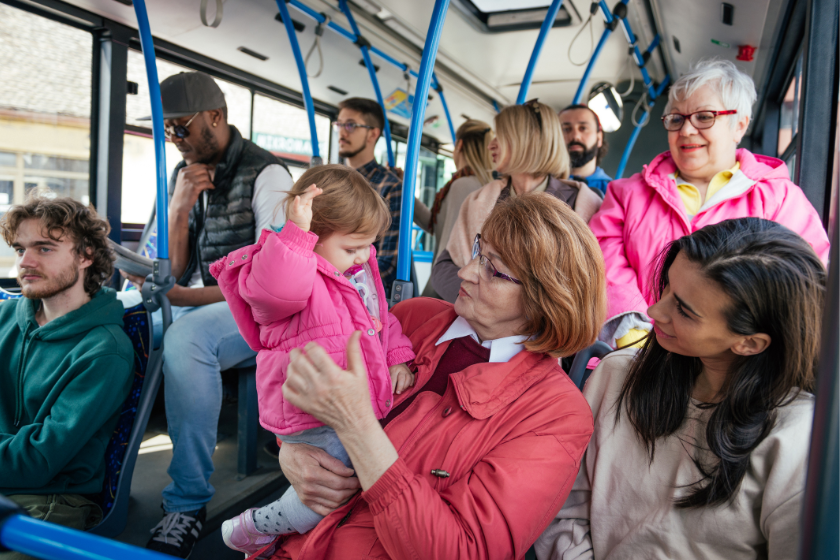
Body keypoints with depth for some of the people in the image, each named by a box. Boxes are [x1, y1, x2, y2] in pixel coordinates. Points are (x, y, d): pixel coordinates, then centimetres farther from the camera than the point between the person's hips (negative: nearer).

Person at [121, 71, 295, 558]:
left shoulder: (266, 174, -10)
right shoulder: (183, 175, 11)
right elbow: (174, 272, 8)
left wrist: (178, 296, -20)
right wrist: (180, 207, -8)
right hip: (196, 307, 7)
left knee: (186, 335, -34)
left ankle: (188, 504, -23)